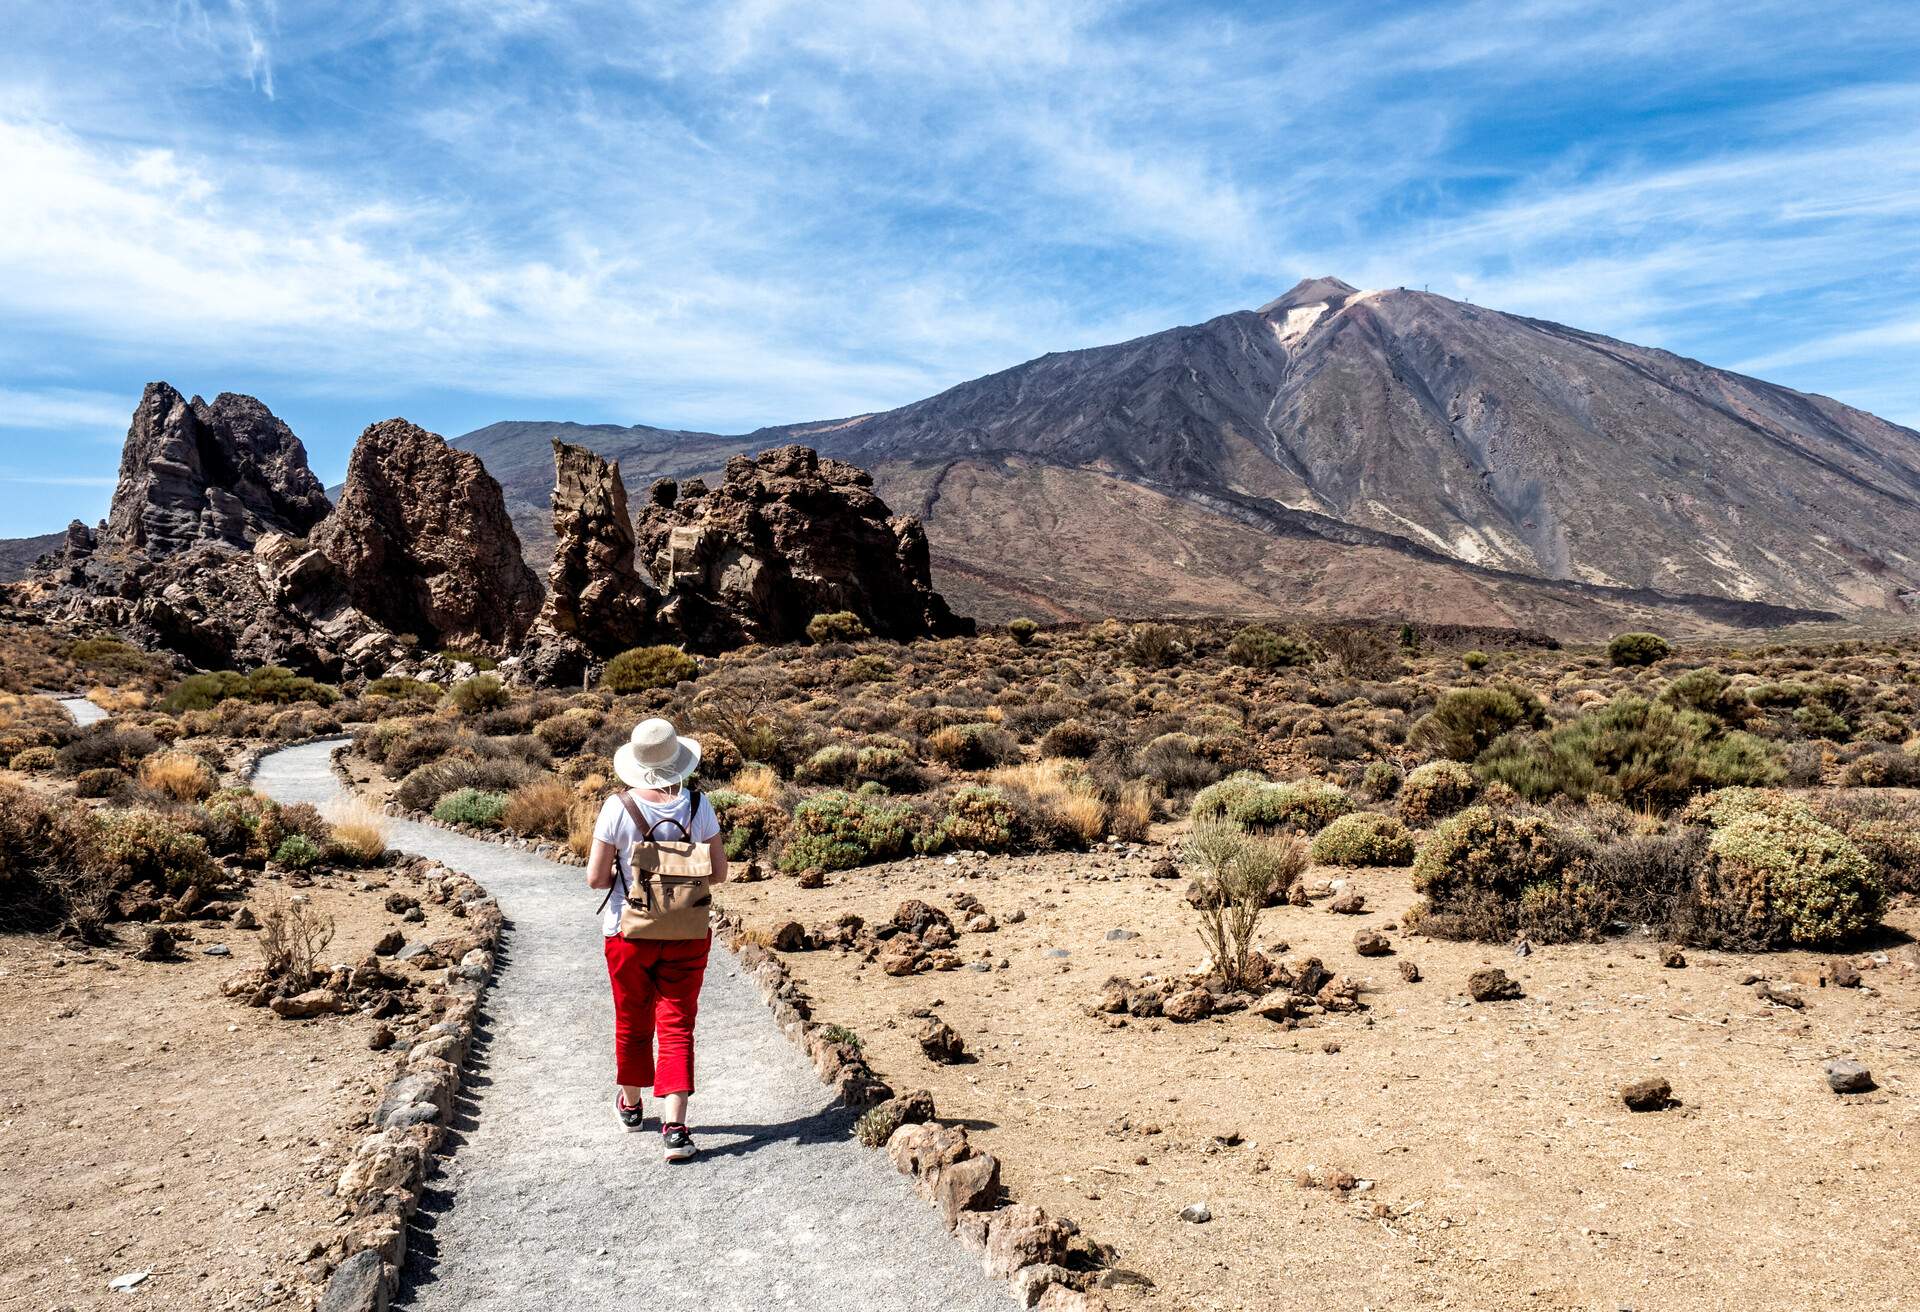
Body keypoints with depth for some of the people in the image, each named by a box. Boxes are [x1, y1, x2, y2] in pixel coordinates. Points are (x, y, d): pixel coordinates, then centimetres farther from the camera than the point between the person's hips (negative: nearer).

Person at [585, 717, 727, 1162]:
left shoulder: (618, 807, -14)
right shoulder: (697, 805, -9)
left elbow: (595, 878, -12)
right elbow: (719, 872, -4)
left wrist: (624, 875, 8)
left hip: (629, 932, 0)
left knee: (633, 1021, 19)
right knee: (677, 1025, 5)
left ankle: (631, 1103, 41)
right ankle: (675, 1127, -4)